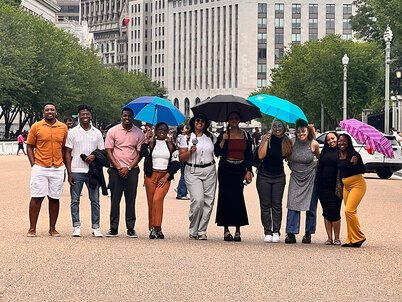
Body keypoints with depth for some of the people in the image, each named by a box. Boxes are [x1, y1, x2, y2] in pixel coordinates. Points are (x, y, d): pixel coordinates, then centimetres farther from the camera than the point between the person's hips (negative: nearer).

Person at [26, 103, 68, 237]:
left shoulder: (63, 127, 7)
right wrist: (33, 164, -5)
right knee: (36, 197, -2)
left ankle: (52, 228, 13)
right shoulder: (36, 127, 2)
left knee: (54, 198, 6)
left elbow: (64, 148, 12)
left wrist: (64, 166, 8)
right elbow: (30, 146, 4)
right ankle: (32, 228, 3)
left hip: (57, 169, 2)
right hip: (40, 168, -2)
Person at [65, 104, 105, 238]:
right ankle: (76, 227, 7)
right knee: (75, 200, 1)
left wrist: (94, 156, -10)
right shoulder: (72, 132, 5)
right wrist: (69, 173, -4)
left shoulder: (97, 133, 10)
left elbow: (102, 151, 13)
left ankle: (96, 227, 7)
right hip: (76, 171, -1)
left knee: (95, 200, 2)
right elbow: (68, 153, 3)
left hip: (92, 171, 1)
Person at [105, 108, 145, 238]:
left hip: (132, 170, 1)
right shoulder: (113, 131, 2)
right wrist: (119, 168, -9)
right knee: (115, 200, 2)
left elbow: (139, 153, 3)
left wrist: (129, 168, -8)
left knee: (131, 200, 2)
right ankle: (113, 228, 6)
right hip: (115, 170, 0)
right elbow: (109, 151, 0)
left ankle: (131, 229, 7)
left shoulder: (139, 133, 4)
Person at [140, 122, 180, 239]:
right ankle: (152, 228, 8)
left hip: (165, 176, -1)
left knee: (157, 199, -19)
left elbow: (176, 163, 6)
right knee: (151, 202, 1)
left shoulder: (171, 145, 11)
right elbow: (142, 154, -9)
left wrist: (166, 176, -3)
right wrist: (146, 142, -13)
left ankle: (156, 228, -20)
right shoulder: (150, 143, 8)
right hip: (151, 176, 1)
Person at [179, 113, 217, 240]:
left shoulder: (210, 137, 14)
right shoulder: (186, 138, 5)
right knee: (198, 200, -17)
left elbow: (217, 152, 25)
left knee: (208, 201, -2)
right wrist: (190, 151, -13)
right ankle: (193, 230, -2)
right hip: (192, 172, -3)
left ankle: (202, 231, 6)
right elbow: (181, 158, 1)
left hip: (209, 171, 3)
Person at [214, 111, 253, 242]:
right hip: (226, 170, -1)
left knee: (238, 198, -5)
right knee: (226, 198, -2)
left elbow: (249, 155, 9)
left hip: (240, 170, 1)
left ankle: (238, 230, 0)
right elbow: (217, 152, -3)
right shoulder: (224, 135, 4)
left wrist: (248, 171, 1)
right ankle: (226, 230, 3)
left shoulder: (246, 135, 9)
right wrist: (223, 140, -13)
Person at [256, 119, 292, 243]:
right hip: (264, 175, -1)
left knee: (277, 205, 0)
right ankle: (267, 232, 6)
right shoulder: (266, 138, -5)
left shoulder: (287, 142, 3)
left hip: (279, 177, 2)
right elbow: (261, 155, -14)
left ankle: (276, 232, 5)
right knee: (265, 205, 1)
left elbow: (288, 157, 12)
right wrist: (266, 141, -17)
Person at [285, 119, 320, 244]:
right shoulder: (292, 142, -7)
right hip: (296, 177, 1)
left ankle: (308, 234, 12)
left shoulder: (313, 144, -8)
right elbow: (287, 157, 12)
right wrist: (292, 166, 10)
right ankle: (291, 233, -9)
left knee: (311, 206, 3)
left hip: (311, 178, -1)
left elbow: (320, 158, 11)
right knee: (293, 205, -9)